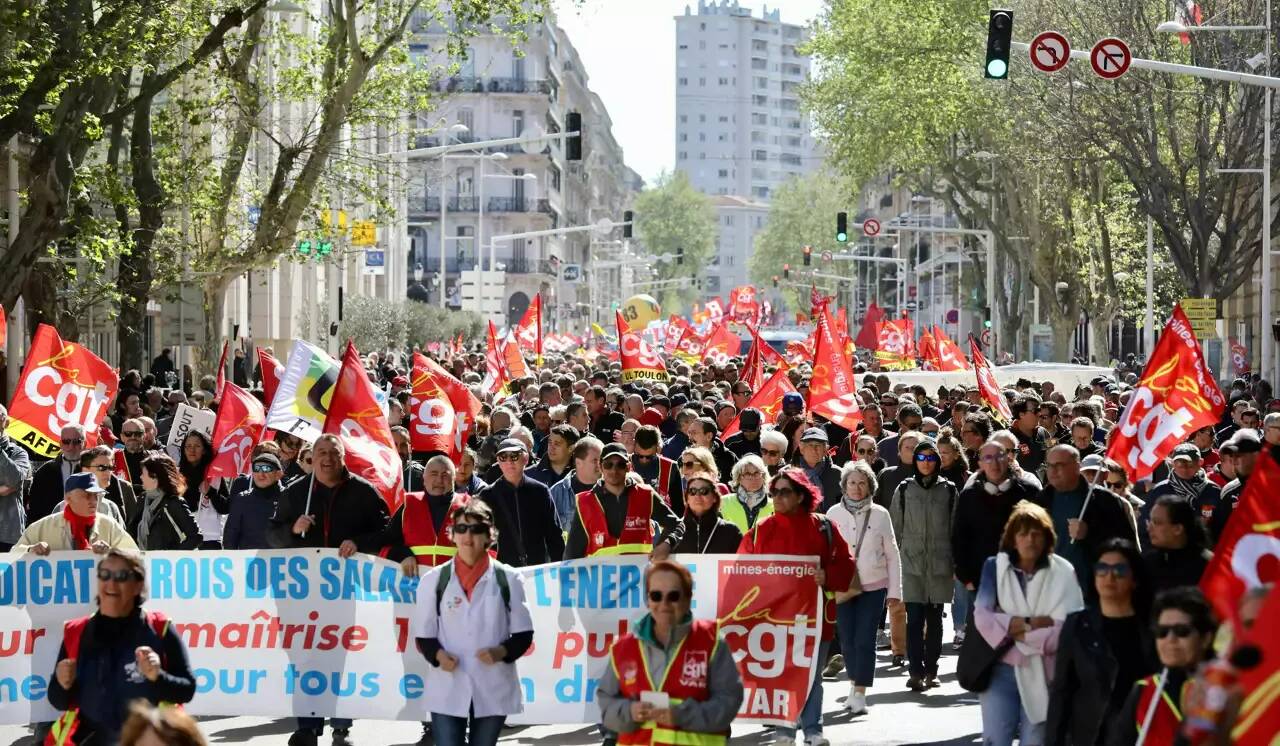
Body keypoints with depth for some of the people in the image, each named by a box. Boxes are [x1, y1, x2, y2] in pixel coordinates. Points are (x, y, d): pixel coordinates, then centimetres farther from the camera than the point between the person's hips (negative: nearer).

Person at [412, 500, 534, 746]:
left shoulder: (508, 579, -1)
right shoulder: (434, 580, 1)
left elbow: (523, 633, 3)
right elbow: (423, 635, 6)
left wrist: (501, 651, -16)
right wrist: (438, 655, -15)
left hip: (493, 689, 0)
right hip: (447, 689, 0)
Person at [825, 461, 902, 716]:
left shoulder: (879, 514, 1)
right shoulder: (834, 513, 3)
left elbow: (892, 554, 5)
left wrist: (895, 590, 2)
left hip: (873, 586, -1)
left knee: (865, 640, -7)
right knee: (847, 639, 3)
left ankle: (860, 693, -2)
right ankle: (854, 683, 23)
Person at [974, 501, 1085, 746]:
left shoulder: (1063, 573, -3)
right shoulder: (995, 567, 3)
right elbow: (982, 617, -8)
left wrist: (1018, 633, -12)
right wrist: (1031, 622, -15)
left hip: (1042, 674, -1)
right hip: (1001, 669, 1)